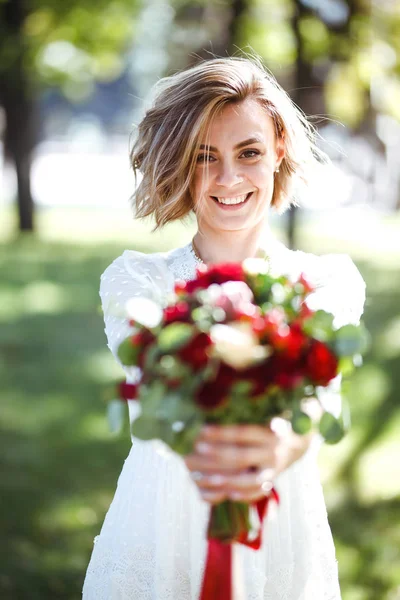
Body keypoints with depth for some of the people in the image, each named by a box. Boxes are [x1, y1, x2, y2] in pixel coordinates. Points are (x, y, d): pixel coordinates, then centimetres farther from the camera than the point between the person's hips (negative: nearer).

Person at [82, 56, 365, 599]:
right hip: (158, 547, 0)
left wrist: (286, 442, -49)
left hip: (283, 553, 0)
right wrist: (190, 437, -49)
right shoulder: (133, 282, -4)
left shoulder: (331, 283, -4)